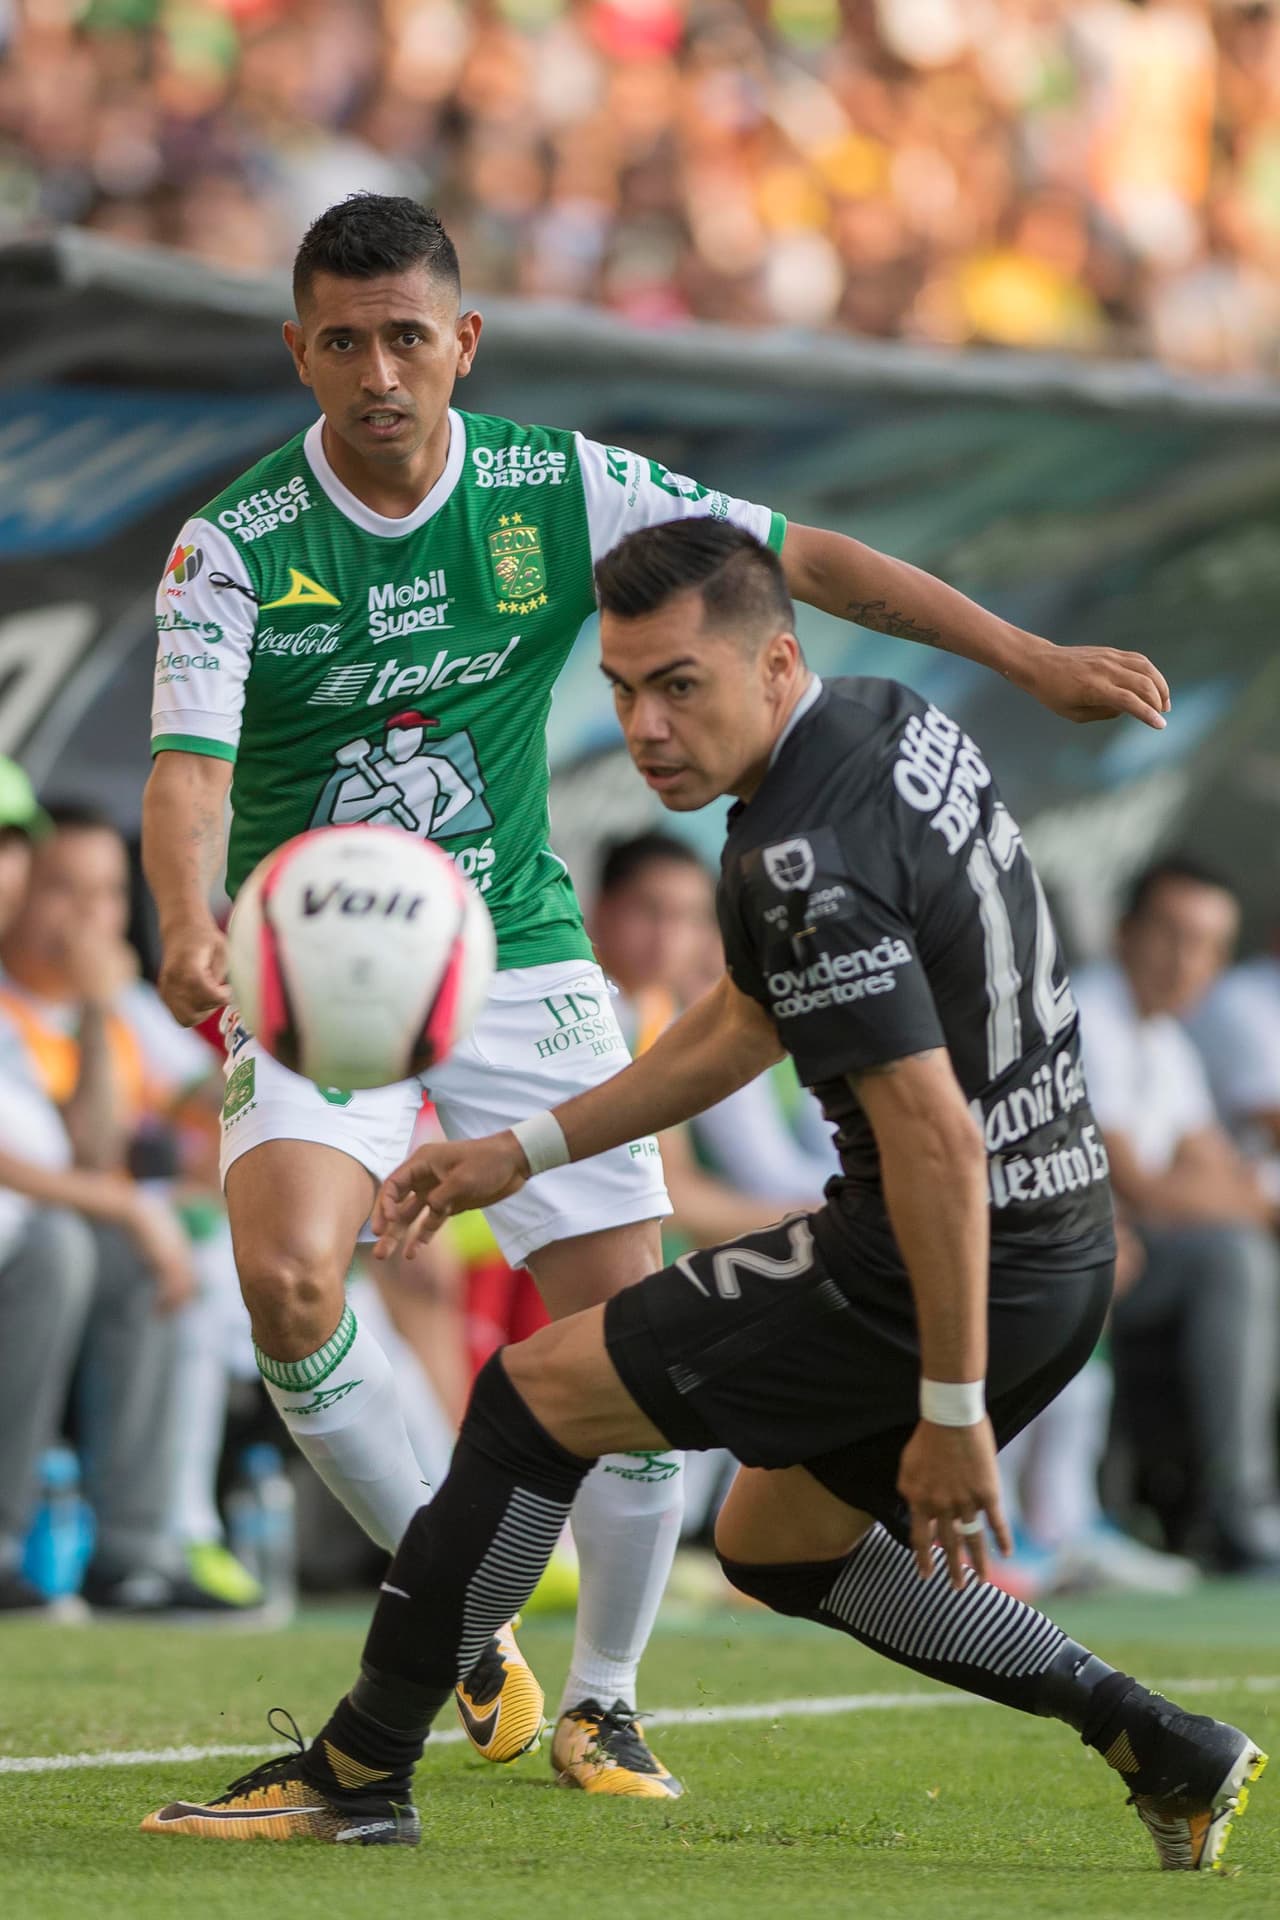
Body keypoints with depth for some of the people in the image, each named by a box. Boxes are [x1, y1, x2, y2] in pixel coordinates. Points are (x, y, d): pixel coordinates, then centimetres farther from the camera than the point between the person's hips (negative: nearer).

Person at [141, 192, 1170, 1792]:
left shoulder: (556, 490, -6)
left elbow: (802, 558, -1)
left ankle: (600, 1700, 17)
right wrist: (191, 926, -45)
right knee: (286, 1273, -28)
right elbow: (189, 765, -23)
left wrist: (1029, 658, -6)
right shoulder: (233, 547, -12)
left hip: (516, 952, 2)